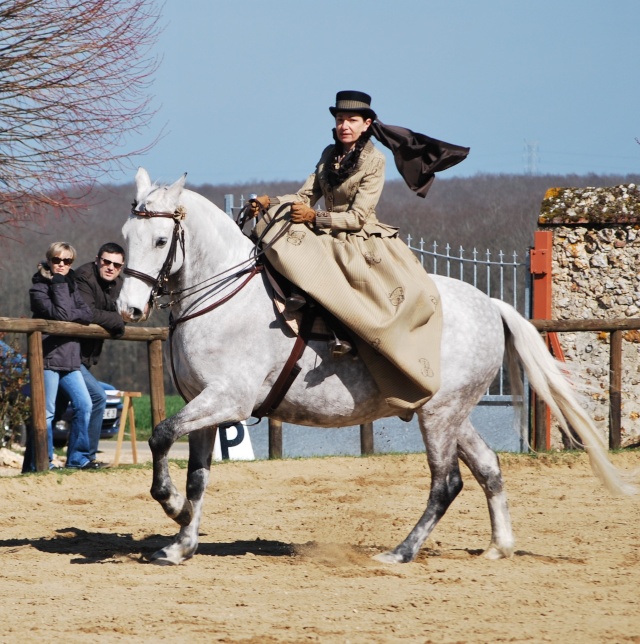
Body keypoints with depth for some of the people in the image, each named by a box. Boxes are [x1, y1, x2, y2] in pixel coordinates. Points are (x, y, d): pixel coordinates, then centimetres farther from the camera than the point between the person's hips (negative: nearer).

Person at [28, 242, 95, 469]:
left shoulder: (71, 285, 15)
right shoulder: (39, 288, -5)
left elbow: (87, 314, 3)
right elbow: (60, 314, -19)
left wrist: (69, 315, -13)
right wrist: (59, 284, -14)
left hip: (70, 357, 7)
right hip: (48, 357, -7)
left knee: (84, 404, 2)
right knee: (46, 412, -7)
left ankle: (77, 458, 10)